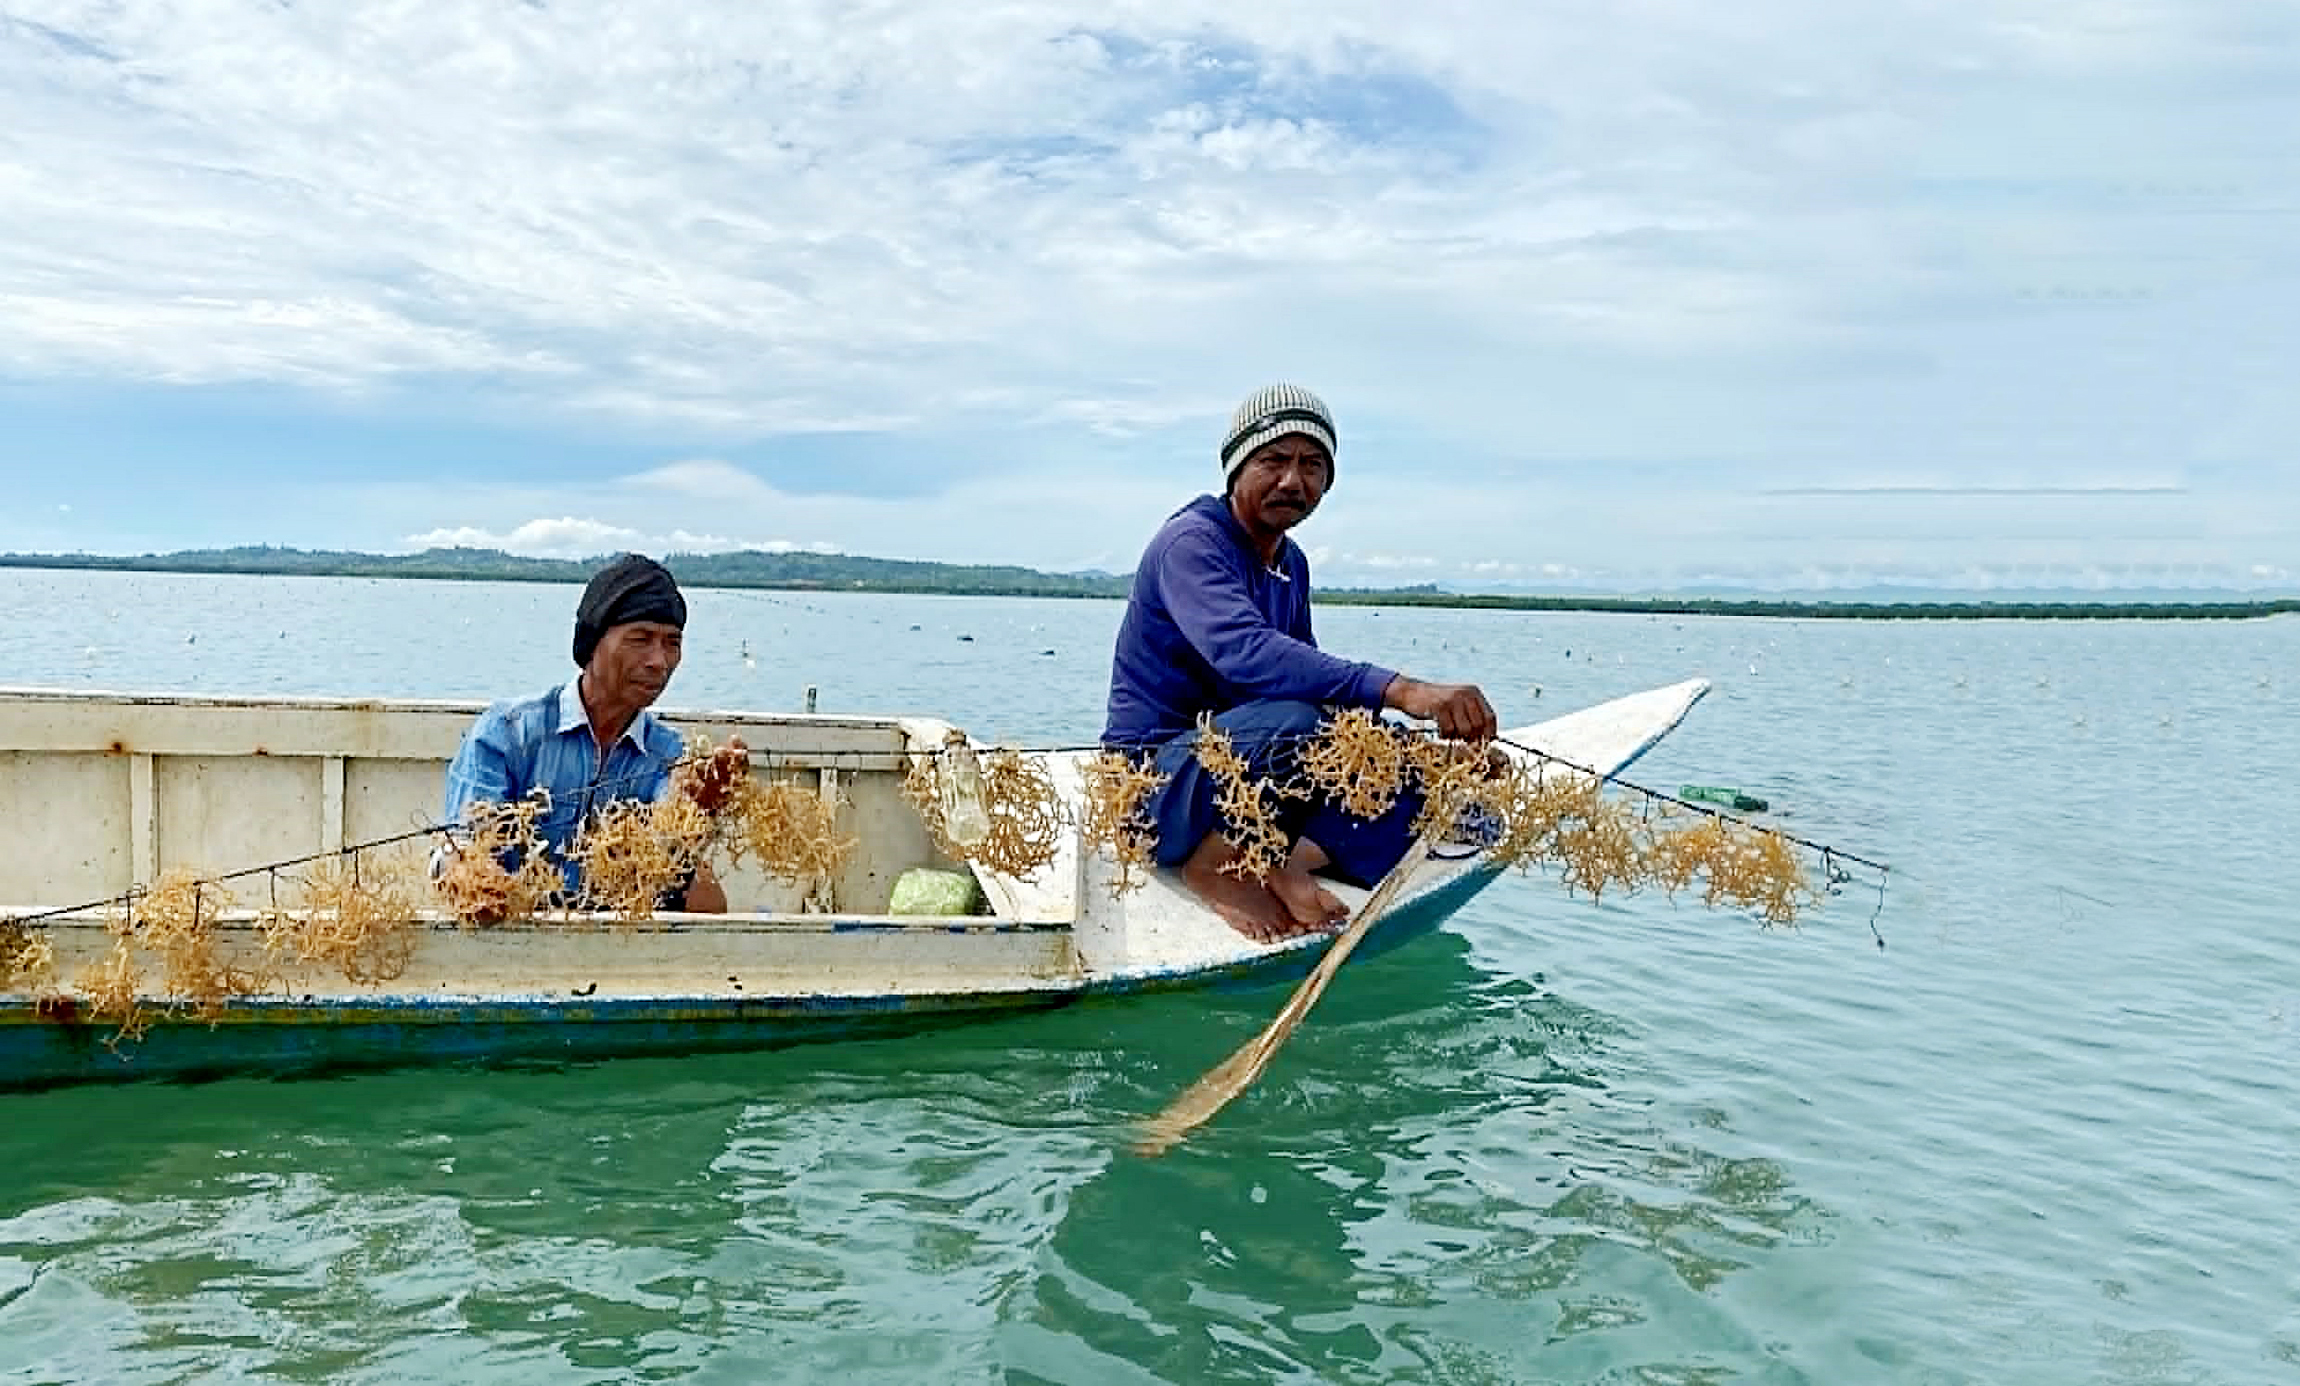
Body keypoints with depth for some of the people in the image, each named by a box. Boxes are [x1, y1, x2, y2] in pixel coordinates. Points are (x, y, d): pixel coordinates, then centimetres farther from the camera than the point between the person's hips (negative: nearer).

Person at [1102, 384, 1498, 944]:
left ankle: (1291, 861, -17)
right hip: (1153, 782, -8)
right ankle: (1215, 866, -15)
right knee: (1292, 722, -37)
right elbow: (1244, 653, -35)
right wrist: (1399, 690, -46)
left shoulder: (1292, 563, 13)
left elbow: (1307, 671, 18)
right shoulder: (1191, 542, -16)